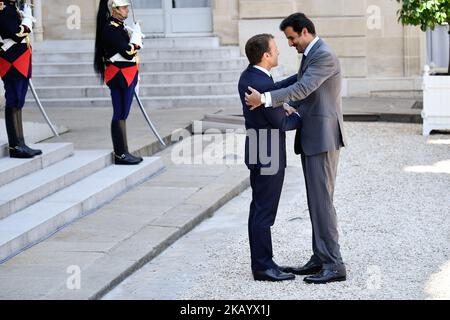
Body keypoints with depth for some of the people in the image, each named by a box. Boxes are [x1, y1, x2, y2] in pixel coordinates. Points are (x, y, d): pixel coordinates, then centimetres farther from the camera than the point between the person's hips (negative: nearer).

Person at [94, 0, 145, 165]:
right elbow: (128, 52, -21)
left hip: (126, 77, 10)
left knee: (122, 115, 11)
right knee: (120, 115, -6)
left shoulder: (120, 27, 15)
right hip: (120, 77, -10)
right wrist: (136, 34, -11)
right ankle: (120, 154, -4)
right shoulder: (111, 29, -15)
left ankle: (122, 152, 15)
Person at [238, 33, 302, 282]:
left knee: (259, 210, 14)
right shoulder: (262, 84, -25)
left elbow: (276, 89, 20)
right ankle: (263, 267, 3)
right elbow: (281, 123, -20)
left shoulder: (248, 77, 5)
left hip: (257, 153, 10)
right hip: (269, 156, -10)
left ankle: (261, 262, 22)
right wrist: (300, 116, -1)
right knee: (264, 213, -3)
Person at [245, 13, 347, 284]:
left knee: (322, 200, -10)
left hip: (323, 137, -10)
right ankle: (320, 259, 16)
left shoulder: (324, 56, -16)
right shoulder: (310, 55, 17)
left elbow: (303, 88, -27)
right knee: (316, 200, 11)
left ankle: (334, 265, -8)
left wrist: (266, 99, -31)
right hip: (312, 138, 10)